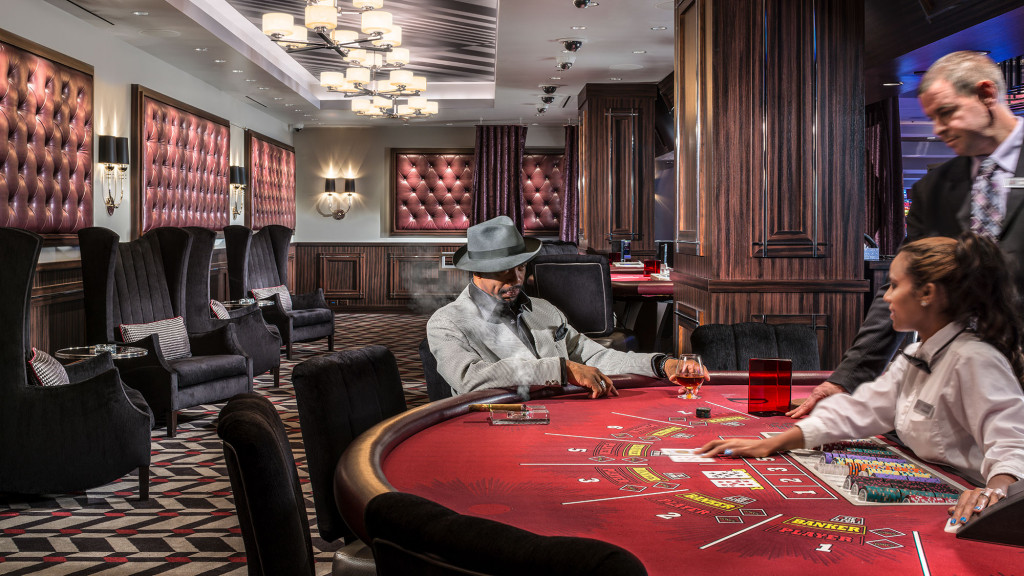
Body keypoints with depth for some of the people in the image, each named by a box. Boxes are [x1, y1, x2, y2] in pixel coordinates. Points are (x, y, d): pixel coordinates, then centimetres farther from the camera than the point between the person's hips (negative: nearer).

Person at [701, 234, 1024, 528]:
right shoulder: (919, 355, 12)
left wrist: (995, 490, -49)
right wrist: (771, 444, 5)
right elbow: (860, 409, 10)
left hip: (960, 513, -8)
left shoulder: (973, 361, -17)